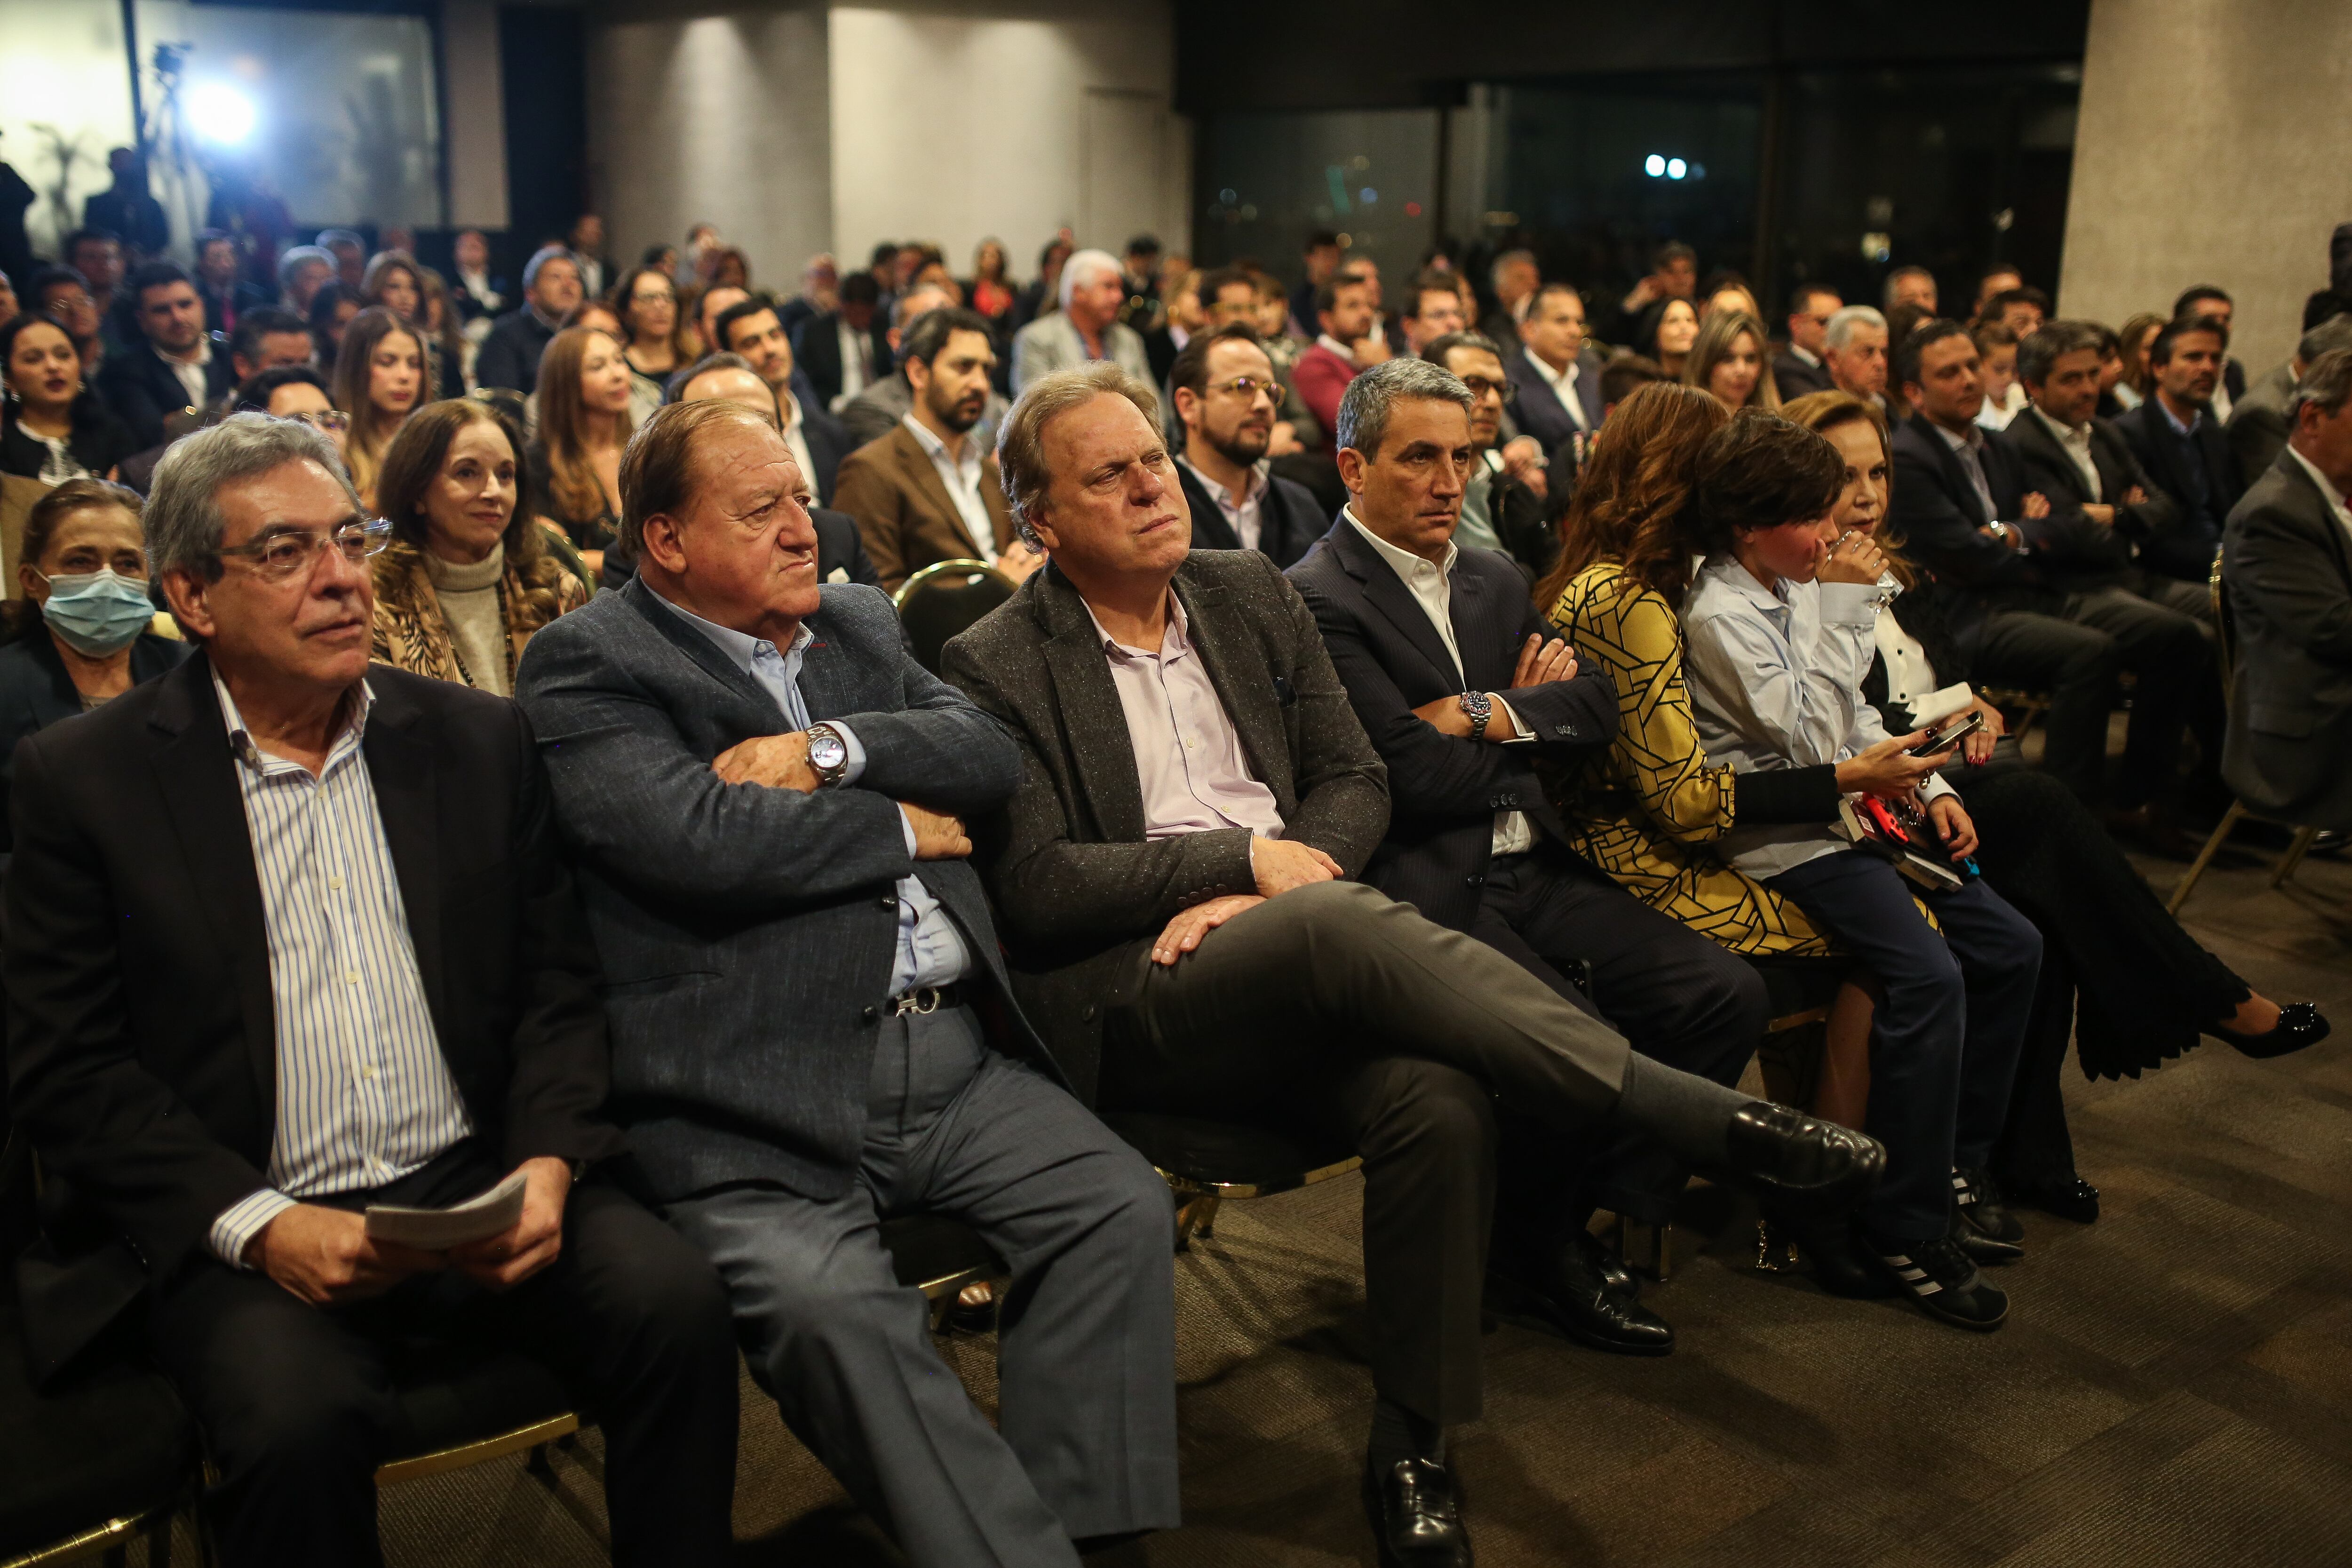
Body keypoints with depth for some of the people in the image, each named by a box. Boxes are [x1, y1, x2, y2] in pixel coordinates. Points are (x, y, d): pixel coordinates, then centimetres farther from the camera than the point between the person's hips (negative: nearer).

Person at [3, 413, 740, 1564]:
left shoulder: (479, 741, 9)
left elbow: (557, 988, 10)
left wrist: (548, 1164, -9)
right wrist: (257, 1227, -15)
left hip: (479, 1193, 3)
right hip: (240, 1231, -2)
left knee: (675, 1304, -23)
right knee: (298, 1415, -31)